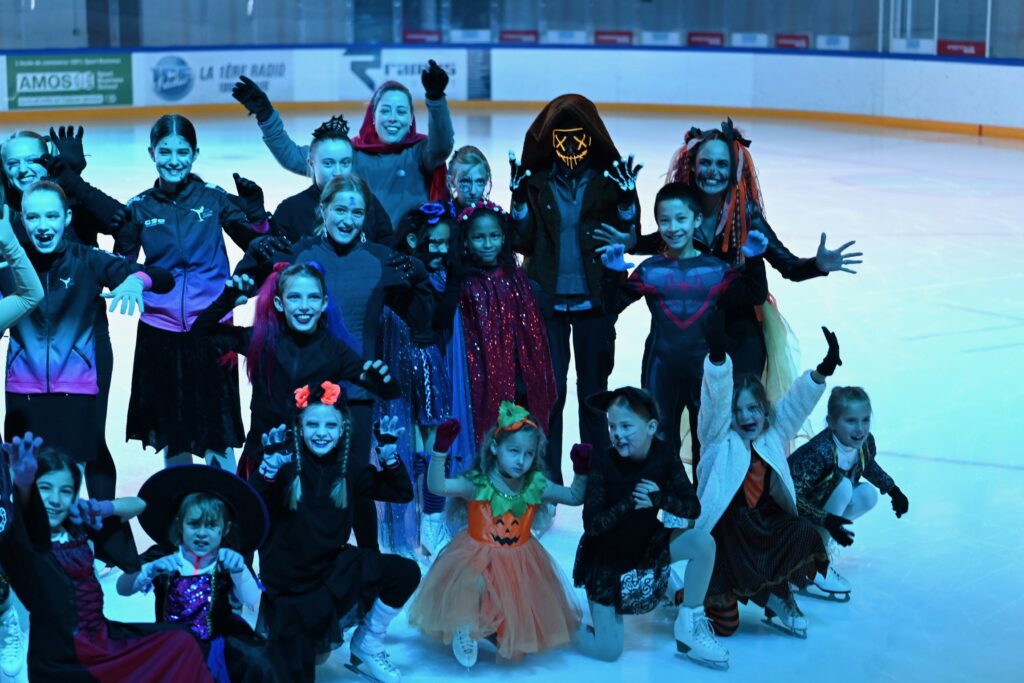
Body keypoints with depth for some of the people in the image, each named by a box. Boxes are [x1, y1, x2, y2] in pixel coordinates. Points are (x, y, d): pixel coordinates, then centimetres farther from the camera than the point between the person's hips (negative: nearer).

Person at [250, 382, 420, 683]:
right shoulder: (286, 464, -15)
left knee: (405, 573, -13)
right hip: (288, 582, -4)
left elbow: (402, 493, 3)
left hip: (333, 567, 5)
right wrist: (269, 467, -43)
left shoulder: (347, 467, -1)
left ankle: (366, 647, 6)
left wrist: (388, 457, -13)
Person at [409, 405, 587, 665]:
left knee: (522, 612, 1)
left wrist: (581, 471, -12)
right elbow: (437, 486, -31)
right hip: (478, 561, -3)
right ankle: (465, 629, 5)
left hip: (521, 564, 3)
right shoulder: (477, 484, -18)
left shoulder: (535, 485, -8)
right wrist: (440, 451, -42)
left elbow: (575, 497, 4)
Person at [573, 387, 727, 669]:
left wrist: (658, 498, -33)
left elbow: (693, 508, -16)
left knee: (703, 542, -21)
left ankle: (689, 627, -7)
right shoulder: (604, 462, -23)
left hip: (647, 546, 4)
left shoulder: (665, 458, -14)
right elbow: (592, 524, -27)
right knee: (608, 650, -10)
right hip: (606, 559, -4)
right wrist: (631, 502, -37)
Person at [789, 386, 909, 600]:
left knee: (869, 495, -11)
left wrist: (893, 490, 5)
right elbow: (793, 496, -34)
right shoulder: (820, 452, -35)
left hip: (823, 502, 7)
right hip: (789, 511, -7)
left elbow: (869, 466, 13)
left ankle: (822, 538, 7)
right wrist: (827, 520, -42)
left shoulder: (865, 442, -12)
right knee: (842, 485, -28)